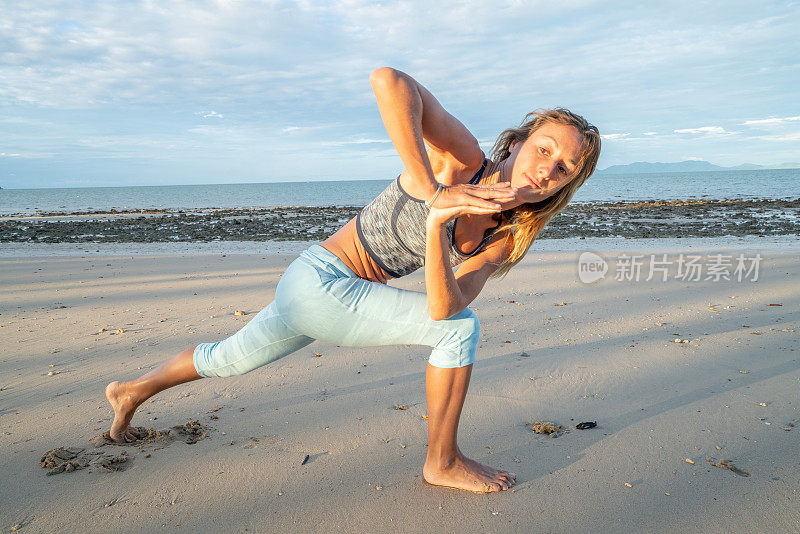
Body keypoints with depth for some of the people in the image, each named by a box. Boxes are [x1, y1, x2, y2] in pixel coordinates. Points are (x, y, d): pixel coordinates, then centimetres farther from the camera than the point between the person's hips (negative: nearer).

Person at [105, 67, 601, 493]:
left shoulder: (504, 238, 0)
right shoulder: (462, 156, -20)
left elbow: (443, 308, -16)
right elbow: (387, 80, -35)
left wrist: (438, 226, -32)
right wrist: (434, 192, -38)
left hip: (314, 290, 8)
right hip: (321, 280, -8)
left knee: (229, 359, 26)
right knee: (463, 327, -12)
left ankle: (130, 392, 52)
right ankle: (443, 461, 8)